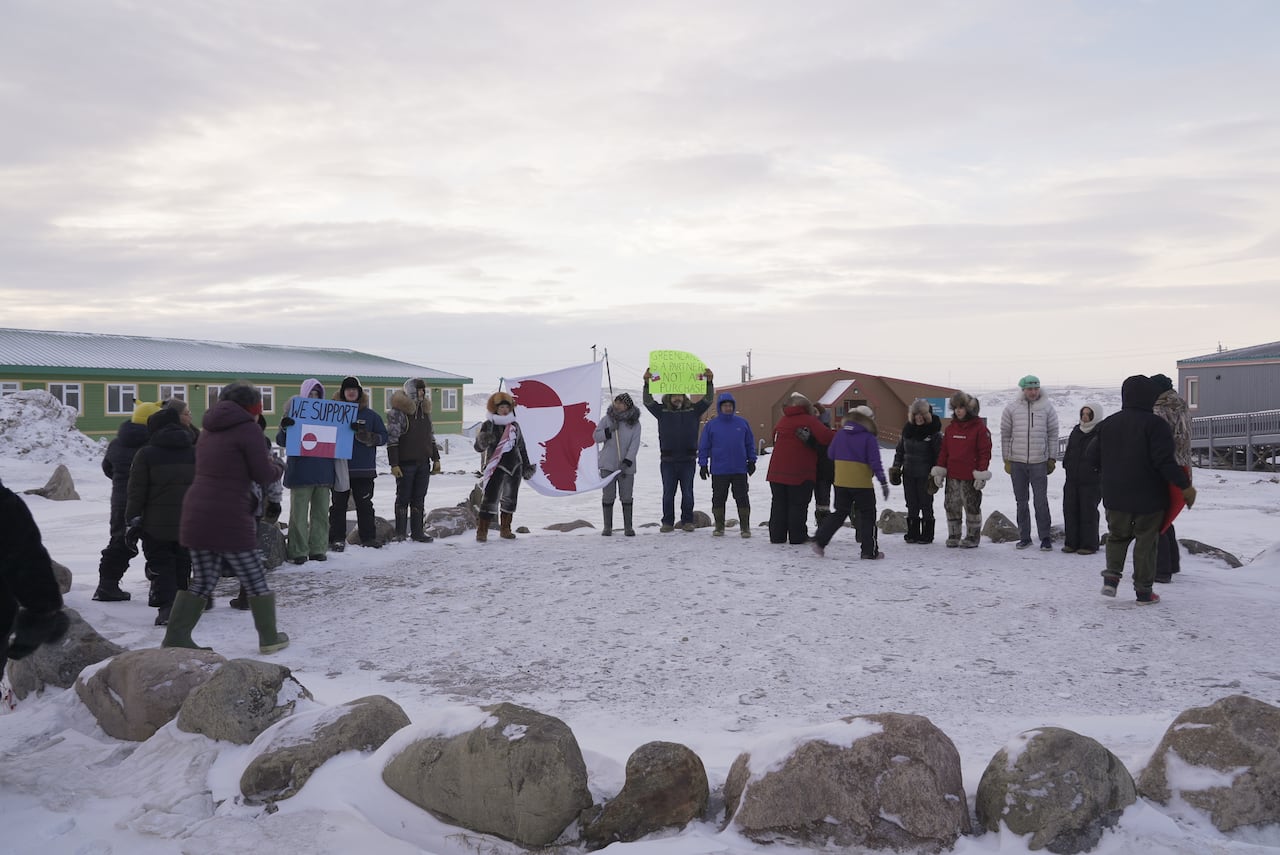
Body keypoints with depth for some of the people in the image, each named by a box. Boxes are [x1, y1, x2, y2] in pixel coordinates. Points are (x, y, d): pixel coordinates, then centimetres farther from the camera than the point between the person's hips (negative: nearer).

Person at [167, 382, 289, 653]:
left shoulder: (209, 429, 17)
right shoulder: (248, 429, -7)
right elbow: (264, 476, -6)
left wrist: (266, 462, 19)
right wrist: (278, 466, 15)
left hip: (196, 516, 7)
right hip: (230, 519, -7)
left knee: (202, 581, 14)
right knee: (254, 580, 6)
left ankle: (175, 637, 12)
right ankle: (270, 638, 16)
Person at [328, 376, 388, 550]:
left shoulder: (370, 415, 6)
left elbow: (383, 437, 2)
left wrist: (364, 434, -14)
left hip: (364, 469, 1)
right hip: (340, 468, 0)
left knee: (364, 504, 8)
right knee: (339, 505, 4)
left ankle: (368, 537, 15)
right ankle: (337, 539, 9)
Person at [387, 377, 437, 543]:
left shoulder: (425, 410, 12)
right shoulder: (398, 412, -10)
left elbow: (431, 436, 20)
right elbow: (392, 439, -13)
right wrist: (394, 464, -17)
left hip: (423, 462, 6)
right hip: (405, 462, -6)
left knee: (419, 498, 9)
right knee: (403, 498, 1)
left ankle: (418, 532, 14)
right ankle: (400, 534, 7)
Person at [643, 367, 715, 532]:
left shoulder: (693, 410, 7)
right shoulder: (662, 411, 6)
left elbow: (708, 400, 1)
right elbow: (648, 401, -4)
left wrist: (709, 382, -14)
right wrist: (647, 383, -18)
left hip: (687, 459, 0)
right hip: (668, 460, 0)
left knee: (687, 493, 5)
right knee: (668, 493, 5)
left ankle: (687, 521, 14)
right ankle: (668, 522, 12)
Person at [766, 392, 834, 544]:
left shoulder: (781, 421, 13)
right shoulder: (809, 420, -7)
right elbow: (825, 436, -19)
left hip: (777, 471, 5)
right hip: (800, 473, -5)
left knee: (779, 504, 10)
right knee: (798, 505, 2)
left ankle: (777, 536, 11)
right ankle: (797, 536, 3)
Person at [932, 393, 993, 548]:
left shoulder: (979, 427, -5)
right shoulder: (950, 428, 11)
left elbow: (985, 452, -7)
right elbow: (943, 450, 14)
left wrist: (981, 474, -12)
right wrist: (939, 471, 8)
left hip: (970, 477, -5)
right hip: (952, 476, 5)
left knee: (972, 506, 4)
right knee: (951, 506, 8)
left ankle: (973, 536, 13)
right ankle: (953, 535, 16)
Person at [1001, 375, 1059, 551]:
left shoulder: (1047, 409, 2)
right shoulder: (1011, 409, 2)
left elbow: (1053, 435, 6)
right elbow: (1005, 435, 7)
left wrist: (1052, 459, 4)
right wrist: (1006, 460, 4)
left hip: (1039, 462, -1)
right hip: (1017, 462, 2)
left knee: (1041, 501, -3)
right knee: (1021, 501, 9)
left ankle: (1045, 537, 5)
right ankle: (1024, 536, 18)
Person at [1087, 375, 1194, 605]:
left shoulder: (1108, 423, 2)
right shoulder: (1154, 424, -13)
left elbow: (1091, 456, 6)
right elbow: (1165, 460, -20)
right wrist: (1185, 485, -11)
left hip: (1115, 496, 4)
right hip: (1149, 497, -3)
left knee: (1117, 535, 21)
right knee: (1146, 541, 7)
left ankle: (1111, 576, 4)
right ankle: (1144, 591, 12)